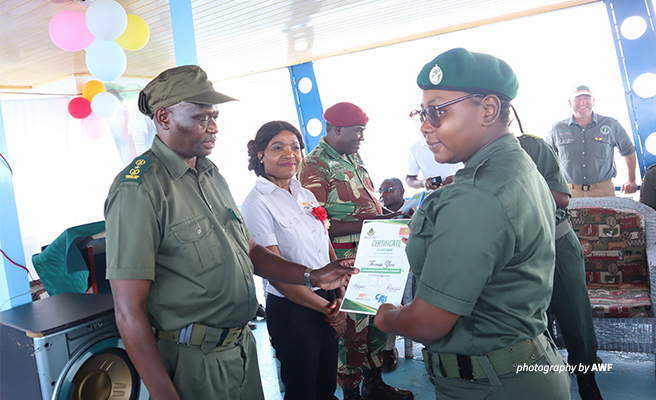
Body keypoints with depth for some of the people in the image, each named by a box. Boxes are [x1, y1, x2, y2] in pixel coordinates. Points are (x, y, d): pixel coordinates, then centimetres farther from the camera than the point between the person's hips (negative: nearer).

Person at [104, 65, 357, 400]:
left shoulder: (211, 174, 8)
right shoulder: (139, 189, -19)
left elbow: (248, 249, 13)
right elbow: (130, 312, -20)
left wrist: (312, 277, 3)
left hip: (242, 345, 8)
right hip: (195, 363, -7)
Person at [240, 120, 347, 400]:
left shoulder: (306, 195, 8)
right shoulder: (257, 203, -14)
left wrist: (339, 296, -1)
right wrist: (325, 308, -14)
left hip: (328, 303, 6)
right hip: (292, 309, -6)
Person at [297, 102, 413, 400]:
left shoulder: (353, 157, 12)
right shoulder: (314, 166, -13)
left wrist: (387, 218, 2)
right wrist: (369, 224, -22)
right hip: (345, 261, -8)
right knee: (353, 328, 4)